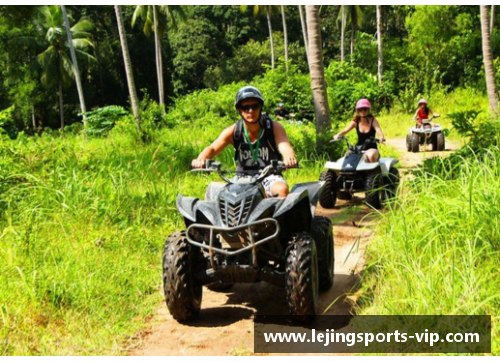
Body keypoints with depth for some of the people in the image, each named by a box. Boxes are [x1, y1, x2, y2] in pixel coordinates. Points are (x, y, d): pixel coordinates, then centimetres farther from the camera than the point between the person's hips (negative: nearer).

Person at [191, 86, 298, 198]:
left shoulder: (274, 127, -10)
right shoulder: (233, 131, -7)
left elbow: (284, 146, -27)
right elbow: (213, 148, -19)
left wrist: (289, 158, -53)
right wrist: (200, 159, -43)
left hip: (269, 176, -1)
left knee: (282, 189, -32)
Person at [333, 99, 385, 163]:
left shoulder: (373, 121, -4)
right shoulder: (356, 122, 4)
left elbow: (379, 132, -20)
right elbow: (345, 130, -8)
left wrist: (381, 138, -44)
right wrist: (337, 135, -31)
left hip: (371, 148, -3)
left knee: (371, 155, -37)